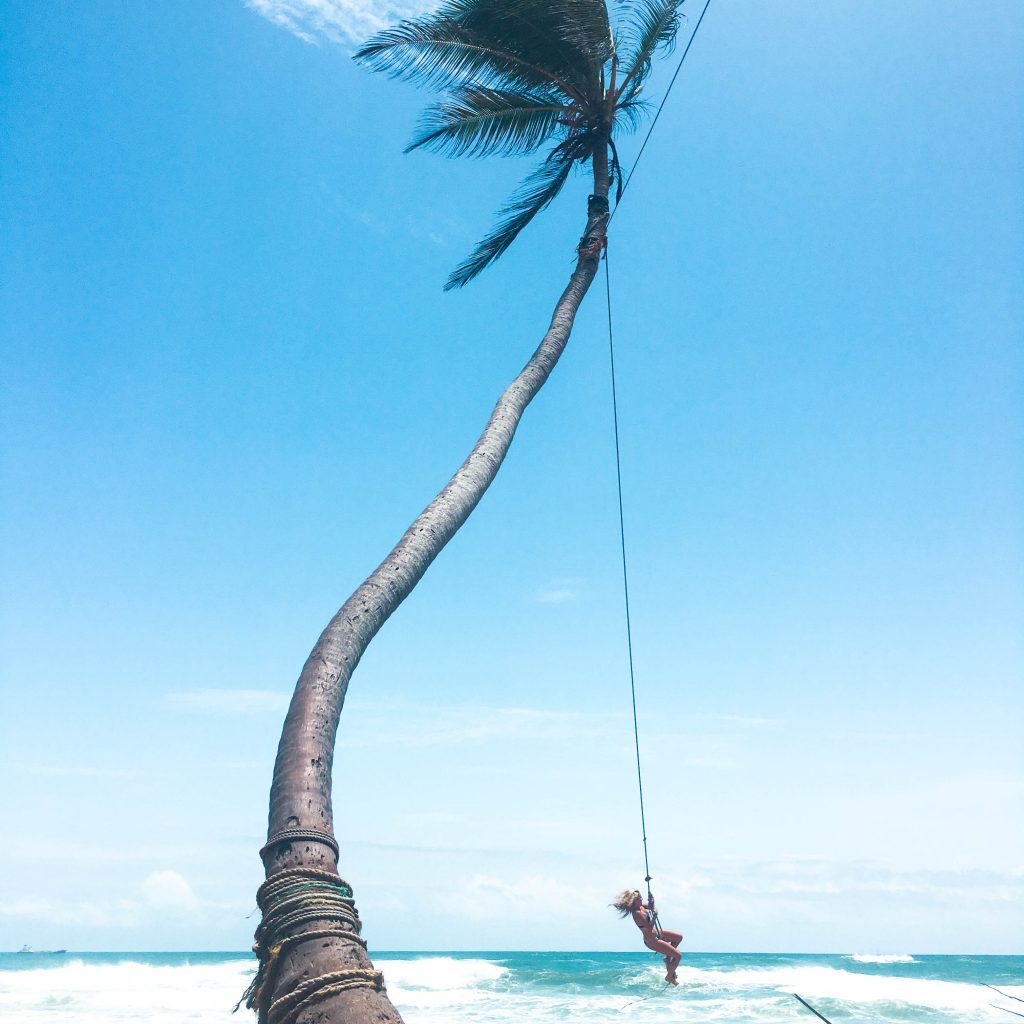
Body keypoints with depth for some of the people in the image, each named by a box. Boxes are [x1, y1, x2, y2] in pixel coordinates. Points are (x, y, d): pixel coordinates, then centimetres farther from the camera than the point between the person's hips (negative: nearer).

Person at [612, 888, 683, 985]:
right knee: (678, 956, -5)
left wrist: (651, 901, -13)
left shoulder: (639, 906, -7)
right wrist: (654, 916, -40)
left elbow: (650, 907, 8)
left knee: (679, 937, 20)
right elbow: (649, 928, -34)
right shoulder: (637, 914, -33)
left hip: (656, 933, 10)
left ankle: (668, 957, 30)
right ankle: (670, 977, 15)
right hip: (652, 940, -10)